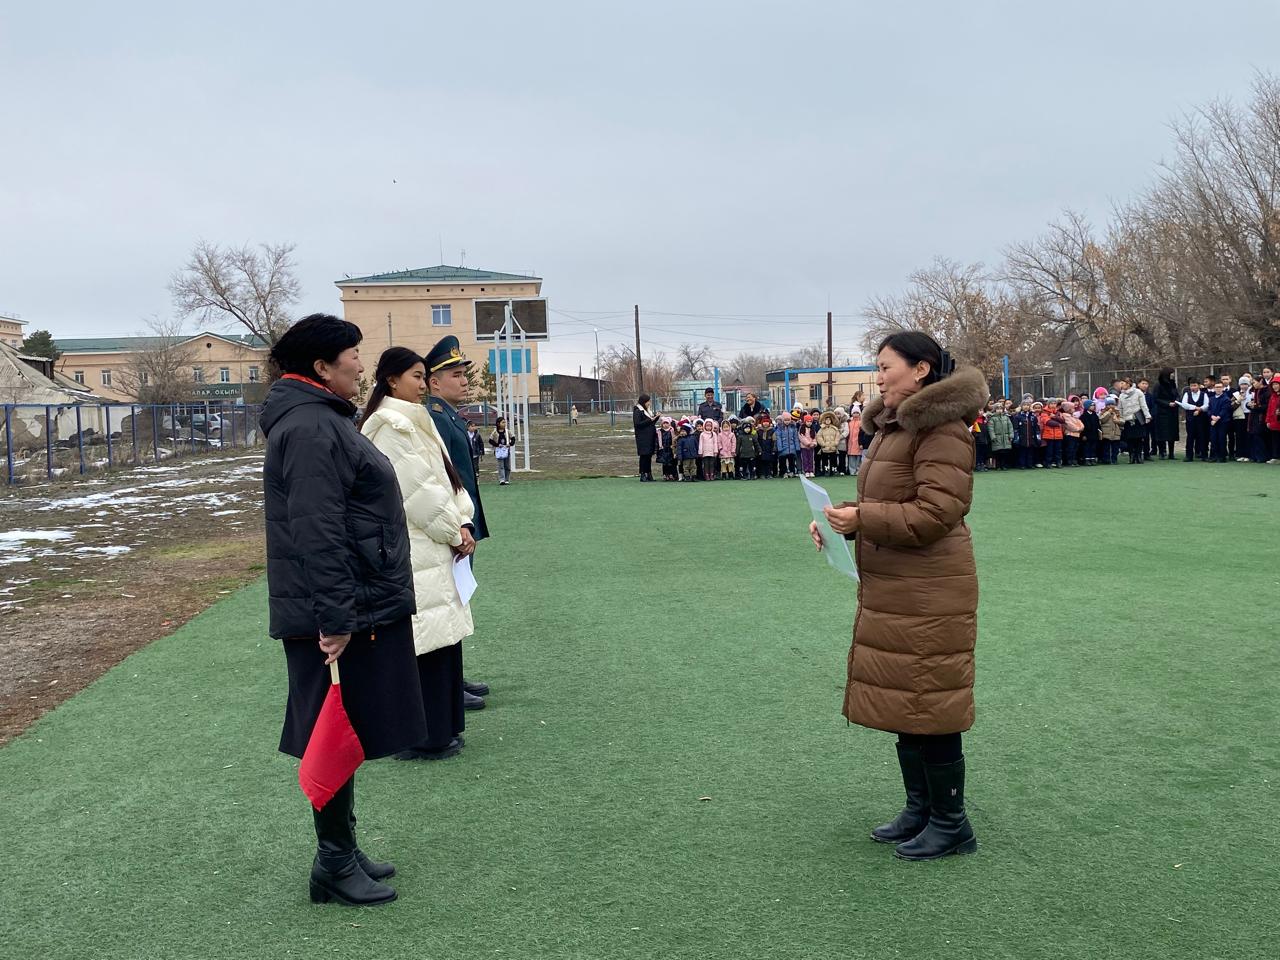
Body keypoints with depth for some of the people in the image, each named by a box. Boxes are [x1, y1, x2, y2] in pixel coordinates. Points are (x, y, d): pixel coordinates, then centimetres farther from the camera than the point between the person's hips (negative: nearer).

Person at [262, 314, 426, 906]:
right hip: (341, 616, -11)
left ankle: (342, 853, 28)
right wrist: (335, 619, -26)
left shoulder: (322, 420, 17)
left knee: (346, 737, 16)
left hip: (361, 608, 11)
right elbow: (316, 533, -24)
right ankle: (334, 866, 12)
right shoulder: (311, 429, -17)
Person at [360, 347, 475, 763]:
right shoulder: (390, 426, -14)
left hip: (434, 545, 10)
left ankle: (443, 726, 23)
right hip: (414, 550, -10)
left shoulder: (414, 421, 17)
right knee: (425, 641, -4)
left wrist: (461, 524, 2)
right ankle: (424, 737, 5)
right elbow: (418, 490, -17)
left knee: (444, 635, 13)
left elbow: (445, 479, 15)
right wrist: (454, 532, -8)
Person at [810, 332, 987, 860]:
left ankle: (951, 823, 15)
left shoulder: (942, 427, -16)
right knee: (901, 701, 17)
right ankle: (919, 808, 31)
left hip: (928, 594, -10)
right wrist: (839, 518, 4)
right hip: (889, 592, 10)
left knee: (928, 705, 0)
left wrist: (860, 518, -22)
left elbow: (936, 513, -23)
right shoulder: (893, 425, 15)